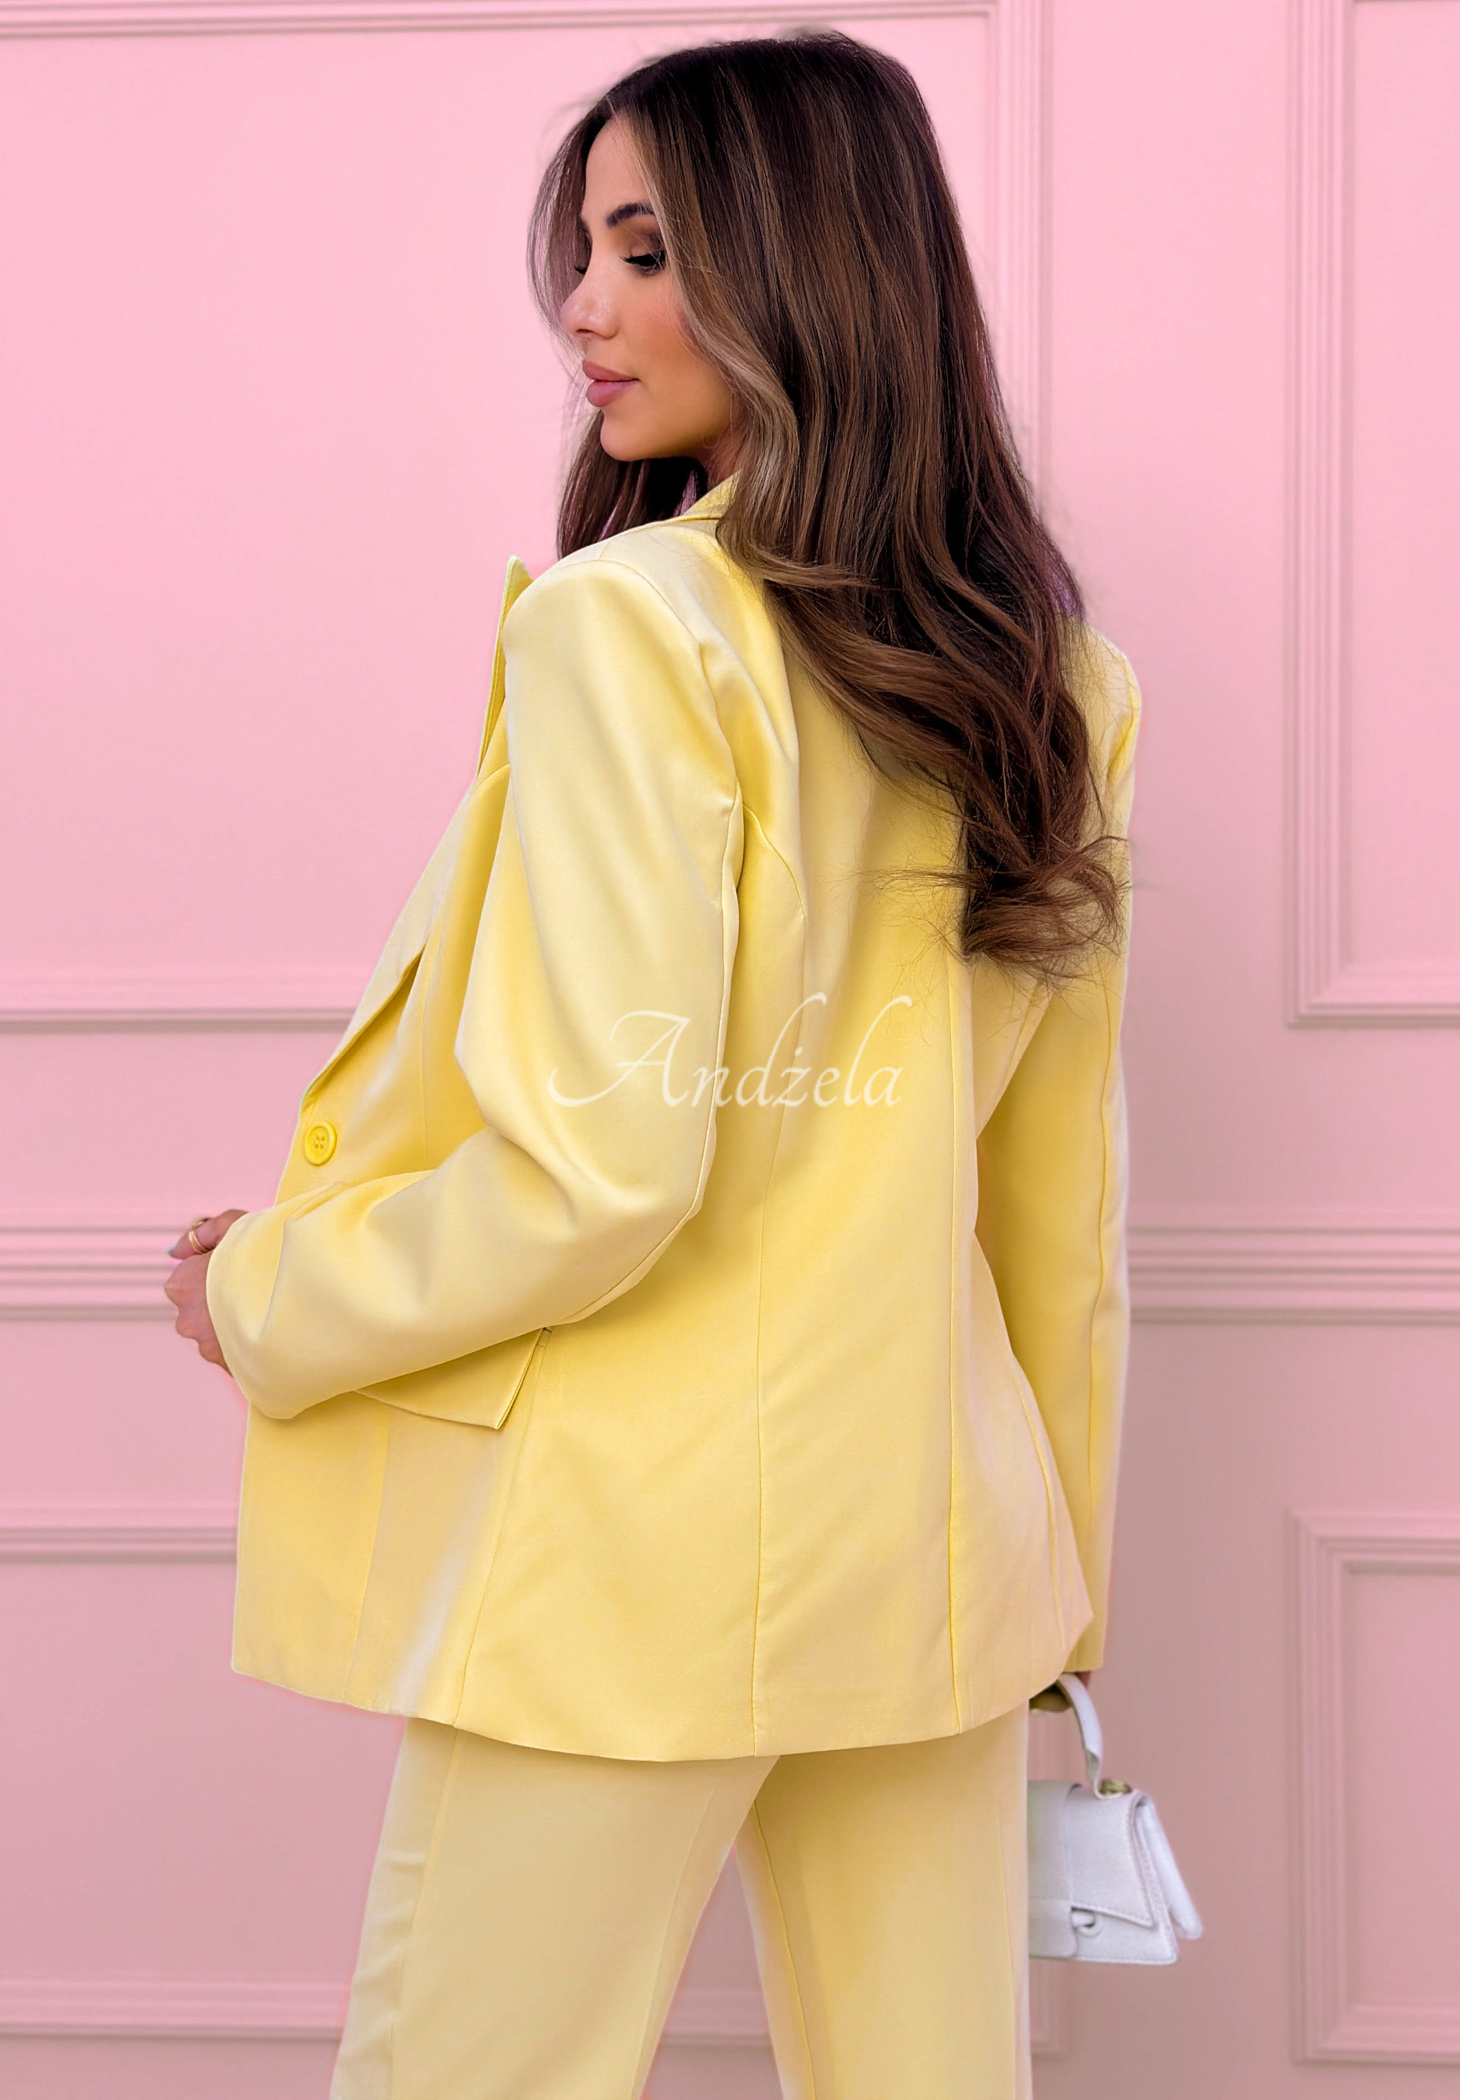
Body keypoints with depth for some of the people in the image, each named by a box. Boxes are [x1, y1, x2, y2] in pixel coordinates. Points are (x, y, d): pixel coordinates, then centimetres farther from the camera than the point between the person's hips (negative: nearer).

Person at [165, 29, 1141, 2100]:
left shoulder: (631, 624, -15)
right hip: (934, 1525, 7)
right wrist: (1050, 1559, 20)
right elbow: (1065, 1183, 11)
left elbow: (599, 1168, -20)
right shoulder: (1053, 667, 7)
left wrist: (268, 1299, -4)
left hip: (640, 1545, -7)